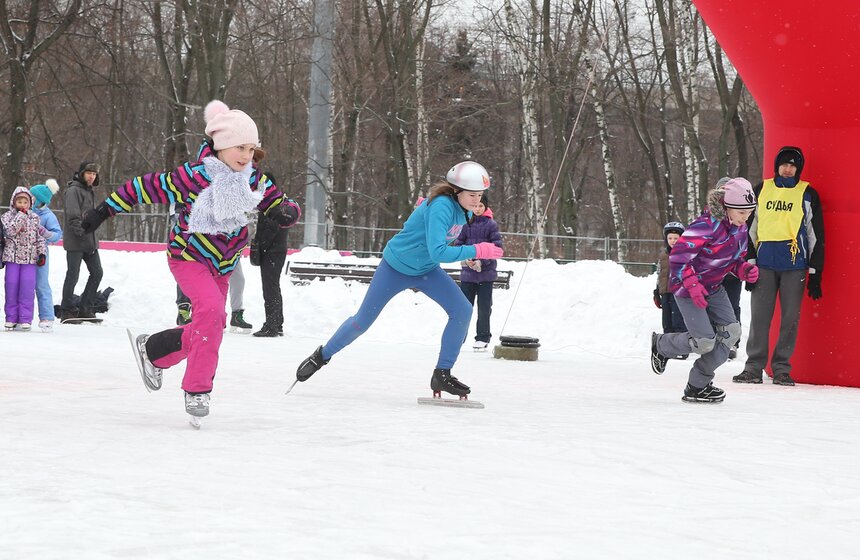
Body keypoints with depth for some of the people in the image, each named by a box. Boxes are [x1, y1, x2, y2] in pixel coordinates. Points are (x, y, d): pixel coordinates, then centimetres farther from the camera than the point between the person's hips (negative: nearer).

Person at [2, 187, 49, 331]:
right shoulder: (8, 216, 2)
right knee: (12, 285, 0)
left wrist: (42, 253, 1)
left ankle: (25, 318, -3)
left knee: (28, 286, -6)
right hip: (12, 256, -1)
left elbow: (40, 237, 10)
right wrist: (21, 215, -15)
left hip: (30, 257, 1)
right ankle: (11, 318, 7)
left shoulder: (34, 218, 9)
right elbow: (10, 231, -15)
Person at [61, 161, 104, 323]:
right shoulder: (73, 190, -9)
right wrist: (82, 232, -26)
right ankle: (68, 310, 4)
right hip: (75, 242, -9)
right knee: (73, 276, -4)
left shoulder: (89, 191, 19)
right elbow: (73, 216, -19)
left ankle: (85, 309, 13)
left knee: (97, 272, 6)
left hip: (90, 241, 9)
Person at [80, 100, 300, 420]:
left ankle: (151, 350, 38)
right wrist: (104, 210, -10)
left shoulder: (255, 181, -6)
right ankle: (197, 390, -14)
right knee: (212, 312, -27)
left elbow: (281, 205, 0)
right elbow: (145, 188, -14)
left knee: (206, 328, 10)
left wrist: (285, 212, -26)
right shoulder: (193, 177, -22)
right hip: (188, 258, -6)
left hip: (223, 266, 7)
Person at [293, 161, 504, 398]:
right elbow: (437, 252, -43)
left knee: (462, 311, -13)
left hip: (426, 270, 7)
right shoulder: (441, 206, -34)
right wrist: (477, 251, -42)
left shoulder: (464, 211, -8)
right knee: (363, 321, 5)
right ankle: (322, 356, 30)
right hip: (395, 268, -7)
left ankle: (442, 375, -6)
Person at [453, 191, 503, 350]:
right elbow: (458, 243, 9)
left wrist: (482, 261, -15)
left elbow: (497, 247, -6)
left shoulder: (491, 224, -4)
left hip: (486, 272, -2)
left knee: (484, 307, 2)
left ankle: (483, 337, 11)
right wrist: (465, 258, -9)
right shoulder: (465, 223, 3)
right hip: (468, 271, 2)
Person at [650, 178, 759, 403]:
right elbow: (678, 256, -25)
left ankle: (698, 386, 3)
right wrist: (693, 285, -29)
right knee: (704, 341, -13)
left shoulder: (740, 228, 2)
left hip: (713, 287, 8)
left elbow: (736, 260, 15)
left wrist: (746, 270, -8)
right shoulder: (707, 226, -25)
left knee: (731, 331, -6)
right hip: (687, 286, -8)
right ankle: (660, 345, 19)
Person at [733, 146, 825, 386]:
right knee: (759, 316, -1)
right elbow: (749, 228, 14)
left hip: (794, 264, -1)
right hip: (765, 262, 1)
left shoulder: (807, 194, 5)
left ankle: (782, 368, 6)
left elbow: (816, 235, 6)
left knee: (790, 317, -1)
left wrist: (815, 274, 1)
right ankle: (754, 367, 4)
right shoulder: (761, 190, 10)